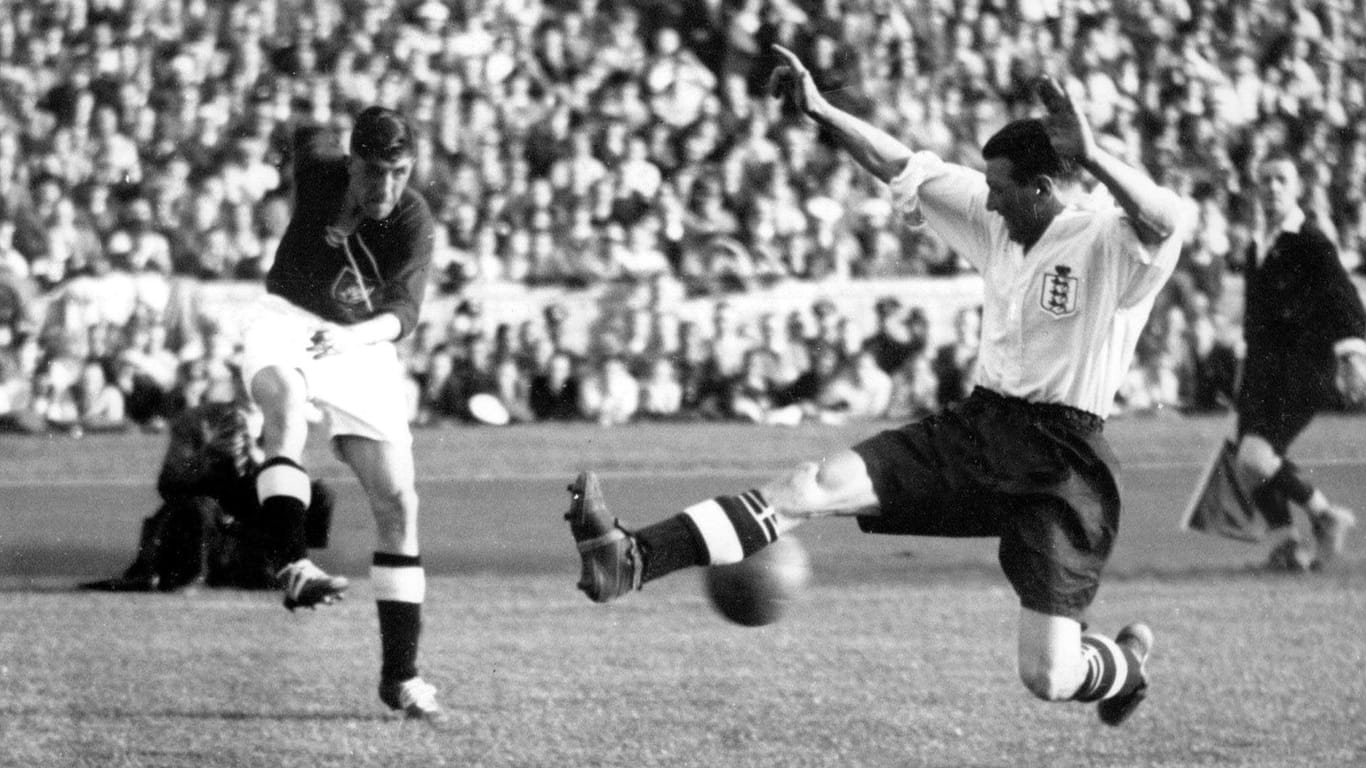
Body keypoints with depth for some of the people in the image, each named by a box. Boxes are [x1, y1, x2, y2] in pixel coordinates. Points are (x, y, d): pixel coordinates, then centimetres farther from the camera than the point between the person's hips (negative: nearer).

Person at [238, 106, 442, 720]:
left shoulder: (414, 221, -18)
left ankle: (400, 675, 3)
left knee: (397, 502, -6)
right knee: (284, 400, -37)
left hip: (362, 345, 1)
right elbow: (309, 136, 11)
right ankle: (294, 565, -51)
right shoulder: (316, 168, -14)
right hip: (286, 322, -1)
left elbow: (404, 310, -30)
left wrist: (355, 336, -48)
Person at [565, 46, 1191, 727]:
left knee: (1048, 678, -9)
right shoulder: (998, 220, 8)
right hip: (978, 425, 6)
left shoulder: (1109, 242, -14)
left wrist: (1089, 157, -50)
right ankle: (632, 560, -24)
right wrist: (820, 112, 5)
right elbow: (906, 171, 15)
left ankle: (1127, 658, 30)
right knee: (819, 485, -13)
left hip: (1062, 462, -6)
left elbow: (1165, 222, -37)